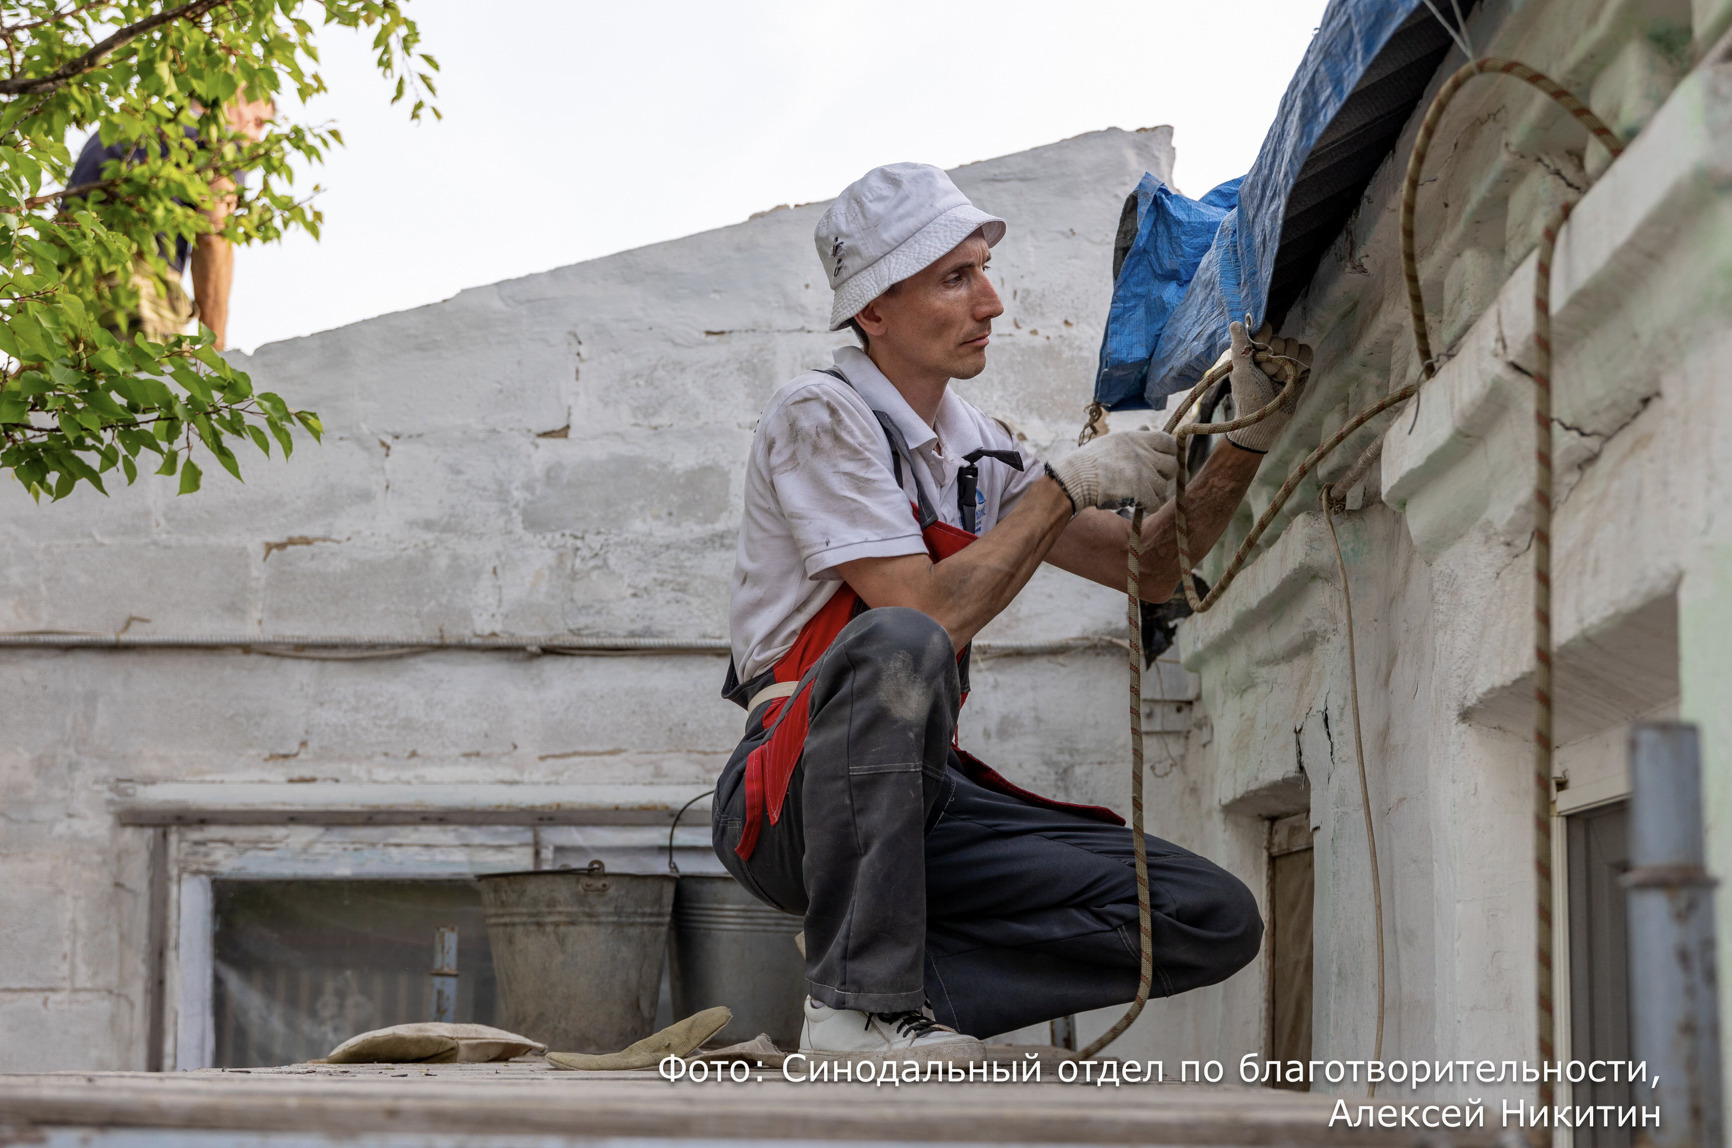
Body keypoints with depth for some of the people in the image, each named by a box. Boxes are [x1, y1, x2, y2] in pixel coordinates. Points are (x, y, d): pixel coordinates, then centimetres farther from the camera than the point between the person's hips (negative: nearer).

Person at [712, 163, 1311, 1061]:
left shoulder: (974, 447, 13)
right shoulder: (820, 415, -10)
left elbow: (1149, 571, 16)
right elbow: (933, 611, -20)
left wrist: (1246, 443, 3)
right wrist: (1067, 485, -12)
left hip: (920, 794, 7)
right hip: (795, 798, -7)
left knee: (1215, 921, -8)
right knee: (896, 647, -41)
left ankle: (913, 987, -7)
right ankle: (858, 1002, -28)